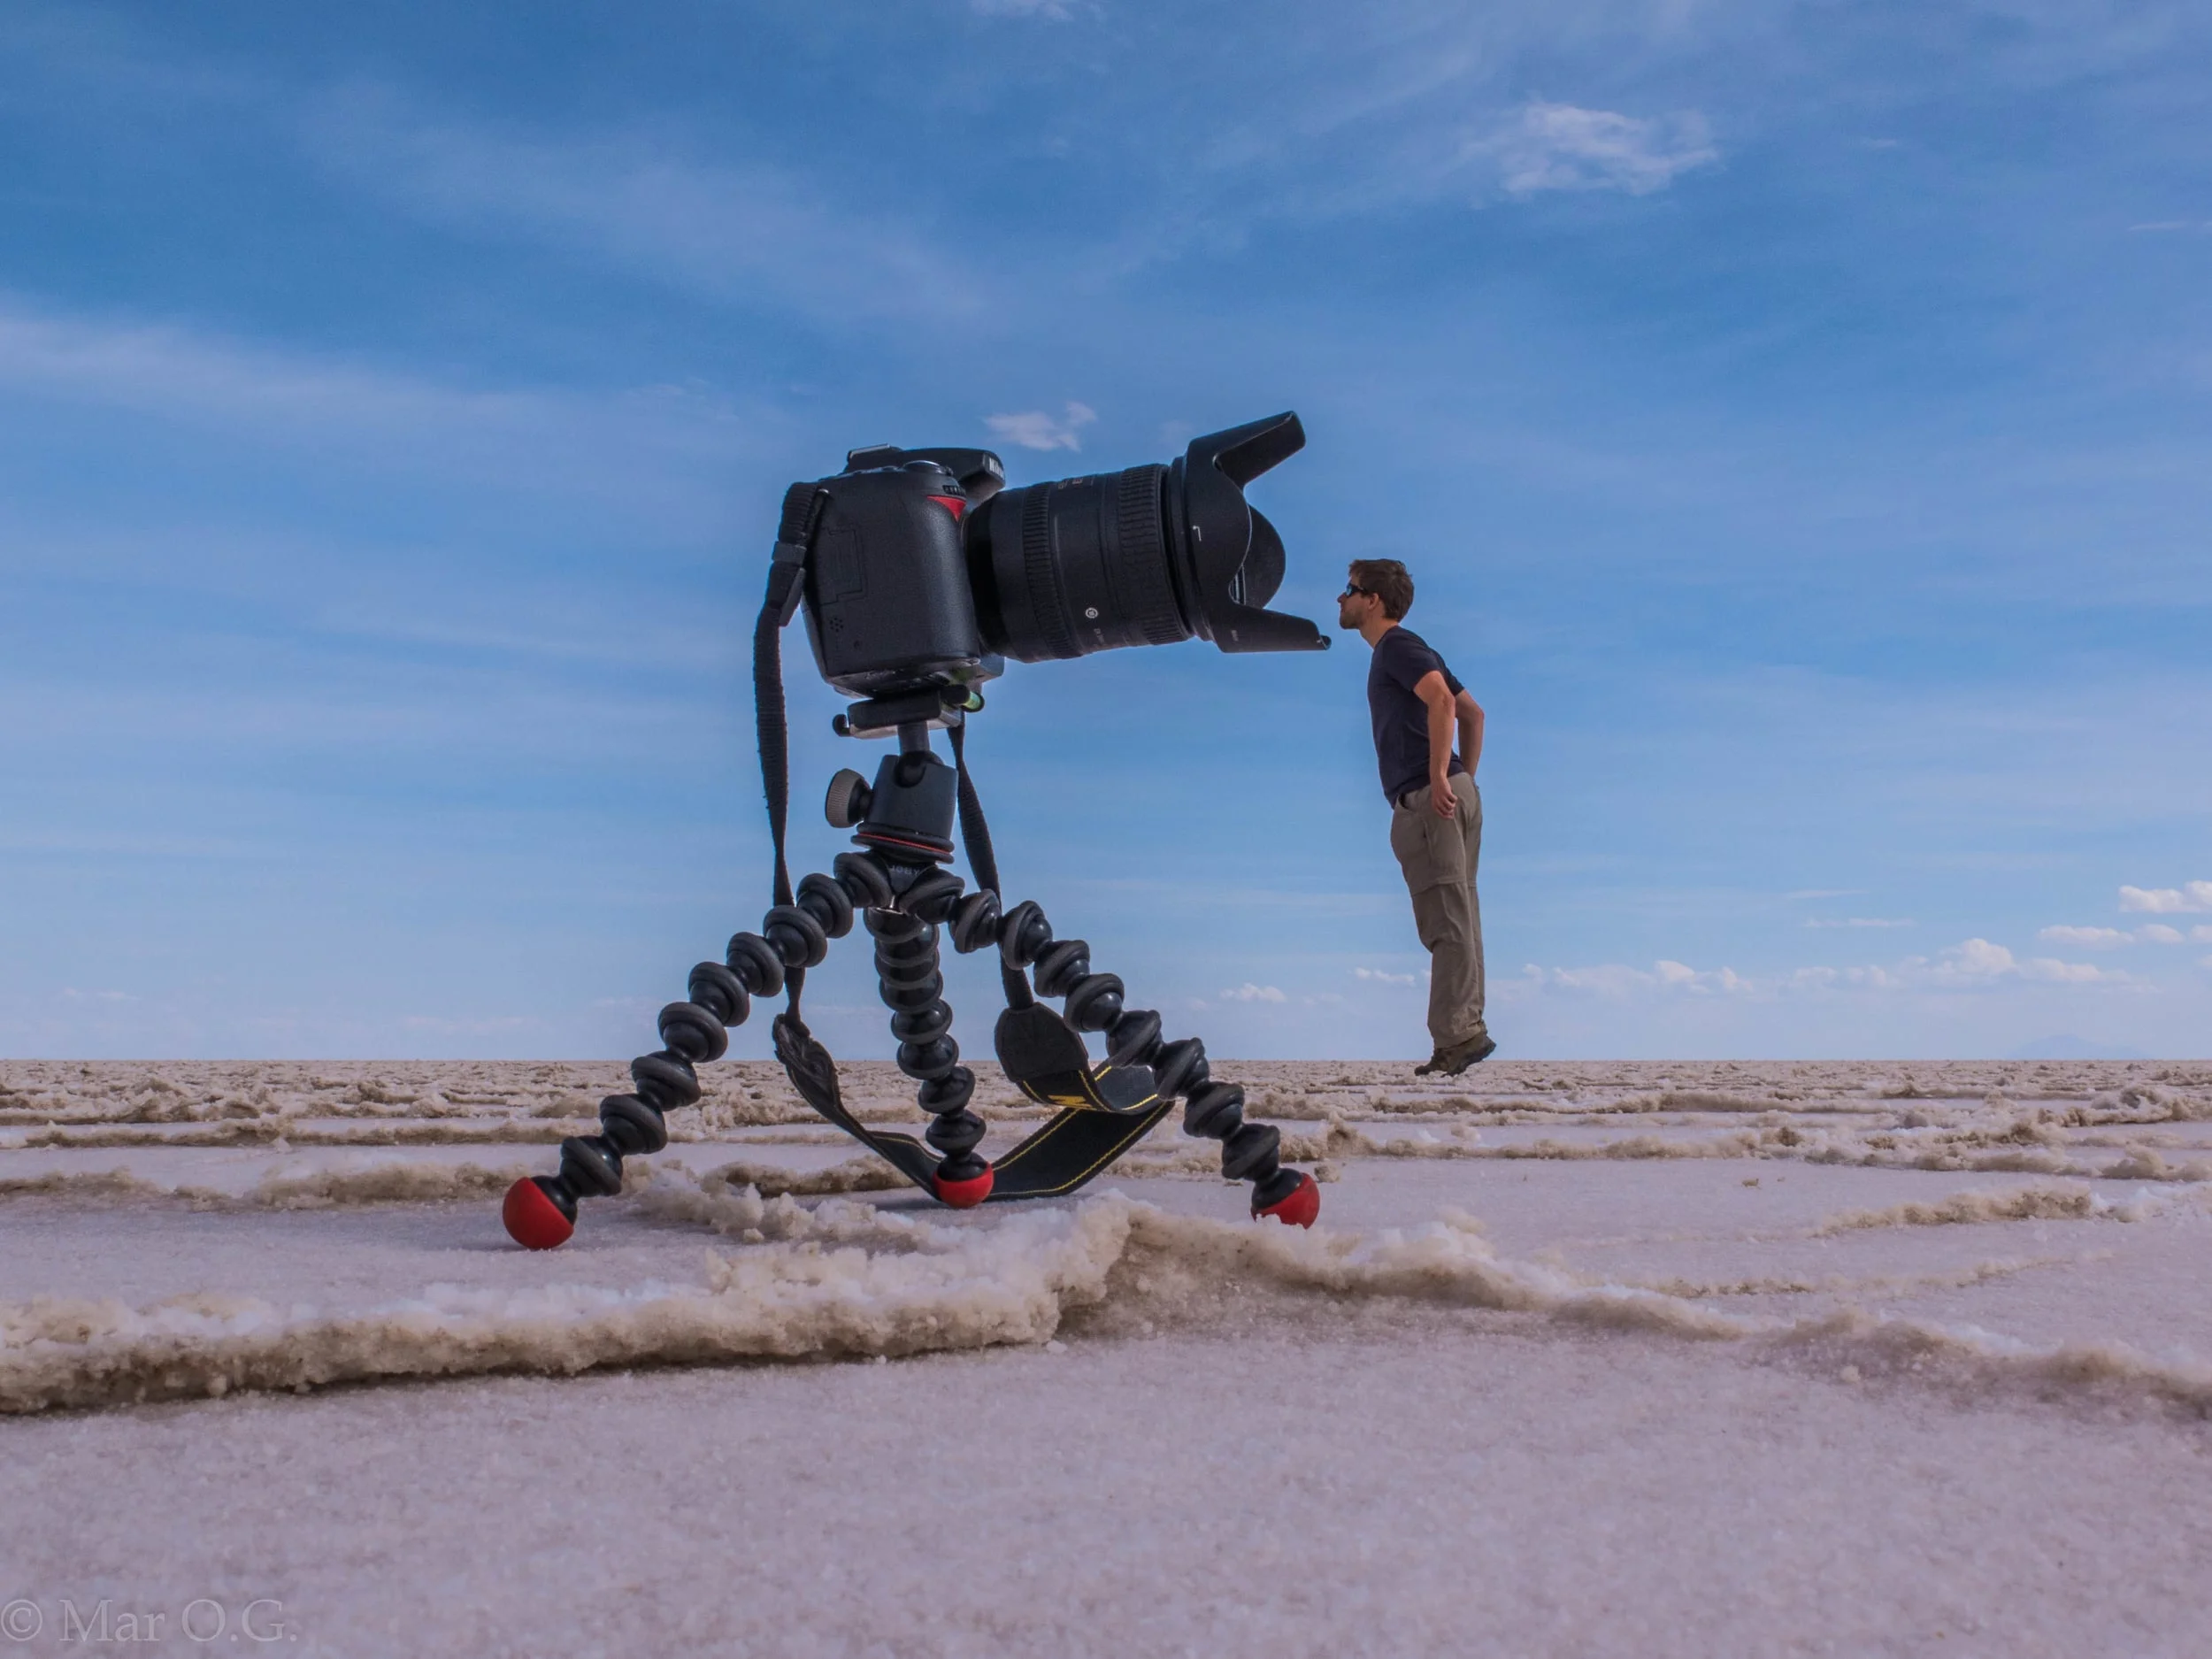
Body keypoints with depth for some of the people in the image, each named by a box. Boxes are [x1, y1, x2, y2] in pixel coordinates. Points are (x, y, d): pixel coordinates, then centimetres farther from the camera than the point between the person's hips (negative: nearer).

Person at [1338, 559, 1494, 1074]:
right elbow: (1473, 713, 25)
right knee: (1455, 924, 8)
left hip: (1426, 800, -10)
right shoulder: (1398, 651, 24)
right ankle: (1465, 1032, 10)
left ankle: (1458, 1035, -10)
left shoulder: (1398, 645, -5)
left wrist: (1440, 778, -24)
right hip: (1450, 796, 10)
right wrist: (1464, 780, 20)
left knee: (1448, 924, -10)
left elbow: (1442, 700, -22)